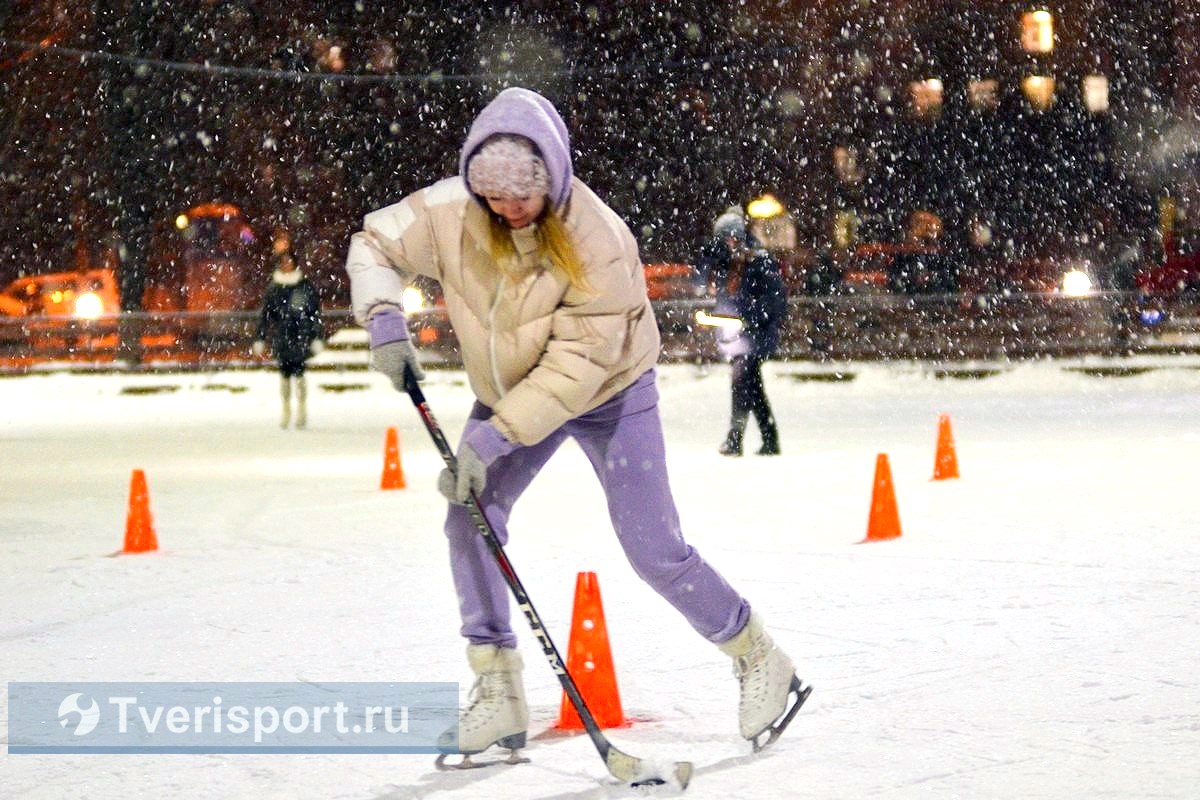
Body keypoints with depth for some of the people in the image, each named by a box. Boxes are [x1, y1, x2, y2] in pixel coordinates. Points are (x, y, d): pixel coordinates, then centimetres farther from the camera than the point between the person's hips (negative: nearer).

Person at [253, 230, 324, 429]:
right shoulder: (273, 288, 6)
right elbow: (265, 314, 9)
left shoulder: (306, 286, 0)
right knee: (284, 373, 5)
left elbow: (315, 312, 1)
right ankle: (286, 409, 16)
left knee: (298, 371, -10)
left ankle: (302, 409, 1)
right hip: (280, 337, 2)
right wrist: (260, 339, 6)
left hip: (301, 336, -2)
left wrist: (317, 338, -4)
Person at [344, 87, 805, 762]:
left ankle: (760, 658, 15)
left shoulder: (597, 240, -33)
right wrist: (382, 314, -26)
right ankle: (499, 692, -2)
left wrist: (495, 435, -39)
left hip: (609, 393, -5)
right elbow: (375, 244, -5)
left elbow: (578, 361, -34)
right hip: (510, 392, 5)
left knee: (655, 551, -7)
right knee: (470, 515, -11)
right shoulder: (449, 213, -21)